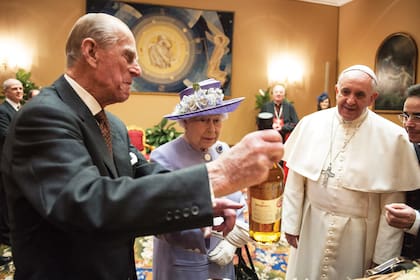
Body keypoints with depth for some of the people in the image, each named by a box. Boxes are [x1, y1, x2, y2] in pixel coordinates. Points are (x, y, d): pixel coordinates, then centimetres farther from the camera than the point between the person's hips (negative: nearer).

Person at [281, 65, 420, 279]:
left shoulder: (392, 137, -11)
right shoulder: (310, 124, -7)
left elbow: (392, 203, -8)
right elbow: (295, 180, -2)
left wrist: (383, 257, -4)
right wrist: (291, 223, 1)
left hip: (359, 235, -1)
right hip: (311, 227, 2)